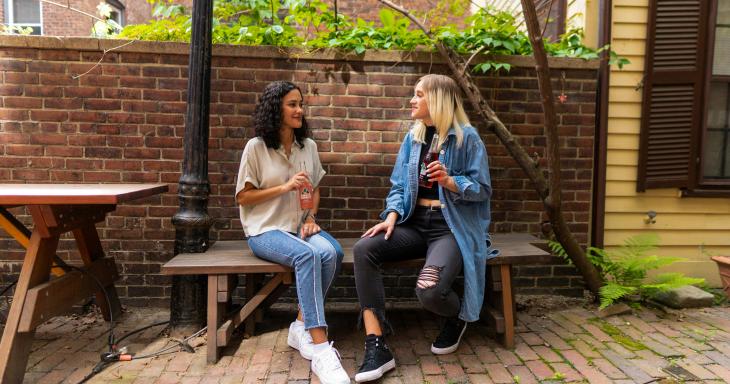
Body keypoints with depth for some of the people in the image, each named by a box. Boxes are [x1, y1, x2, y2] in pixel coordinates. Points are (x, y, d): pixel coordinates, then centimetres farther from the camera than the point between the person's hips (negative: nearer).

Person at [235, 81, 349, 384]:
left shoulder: (308, 146, 9)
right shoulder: (256, 147, -5)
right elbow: (243, 197, -5)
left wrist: (311, 217, -3)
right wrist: (285, 187, -15)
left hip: (299, 226, 5)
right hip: (265, 230, -4)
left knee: (332, 252, -28)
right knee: (308, 256, -35)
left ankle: (302, 327, -12)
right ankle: (320, 348, -32)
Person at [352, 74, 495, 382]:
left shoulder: (467, 137, -4)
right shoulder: (412, 137, 13)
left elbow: (482, 189, -5)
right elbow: (398, 186, 10)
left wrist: (449, 181, -22)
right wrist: (392, 217, -8)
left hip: (452, 228, -5)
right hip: (415, 223, 6)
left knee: (429, 291, -30)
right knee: (364, 249, -22)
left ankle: (457, 317, 12)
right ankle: (376, 346, -20)